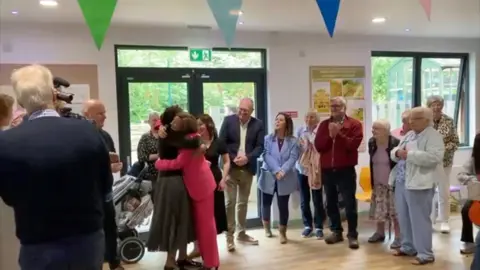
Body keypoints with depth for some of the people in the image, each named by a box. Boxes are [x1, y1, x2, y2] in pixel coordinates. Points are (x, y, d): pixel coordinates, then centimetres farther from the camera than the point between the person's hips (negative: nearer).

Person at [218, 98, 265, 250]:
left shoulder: (258, 124, 1)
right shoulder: (228, 120, -2)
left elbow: (260, 146, -2)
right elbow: (221, 142, -4)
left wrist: (247, 158, -18)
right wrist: (233, 158, -16)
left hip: (248, 168, 2)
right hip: (230, 167, -2)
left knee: (243, 202, 14)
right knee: (230, 202, -3)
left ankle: (242, 233, 27)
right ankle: (229, 236, 6)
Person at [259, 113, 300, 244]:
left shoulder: (293, 141, 1)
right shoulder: (268, 138, 1)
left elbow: (293, 158, -9)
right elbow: (266, 156, -10)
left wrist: (282, 171, -24)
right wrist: (276, 170, -22)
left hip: (285, 179, -1)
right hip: (269, 177, 1)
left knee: (283, 205, 3)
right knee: (266, 202, 12)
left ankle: (282, 232, 20)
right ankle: (266, 227, 36)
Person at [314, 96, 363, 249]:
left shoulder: (354, 124, -2)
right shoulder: (324, 125, 9)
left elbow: (353, 144, -16)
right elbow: (318, 146, -1)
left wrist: (338, 134, -17)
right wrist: (329, 136, -15)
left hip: (346, 170, -4)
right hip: (327, 170, 5)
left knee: (350, 203, -1)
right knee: (331, 203, 12)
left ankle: (352, 235, 9)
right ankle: (336, 232, 25)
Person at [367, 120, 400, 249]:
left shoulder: (395, 143, -18)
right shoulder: (371, 143, 0)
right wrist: (372, 181, 13)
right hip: (378, 183, 6)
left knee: (395, 210, -1)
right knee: (378, 210, 15)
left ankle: (398, 237, 11)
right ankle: (380, 233, 31)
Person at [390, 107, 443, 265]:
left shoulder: (433, 136, -8)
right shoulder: (409, 135, 17)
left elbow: (433, 157, -23)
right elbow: (394, 153, 19)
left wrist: (409, 154, -21)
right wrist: (397, 153, -5)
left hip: (419, 184, -8)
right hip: (401, 182, 8)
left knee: (419, 219, -3)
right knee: (403, 217, 16)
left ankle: (425, 254, 9)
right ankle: (408, 247, 30)